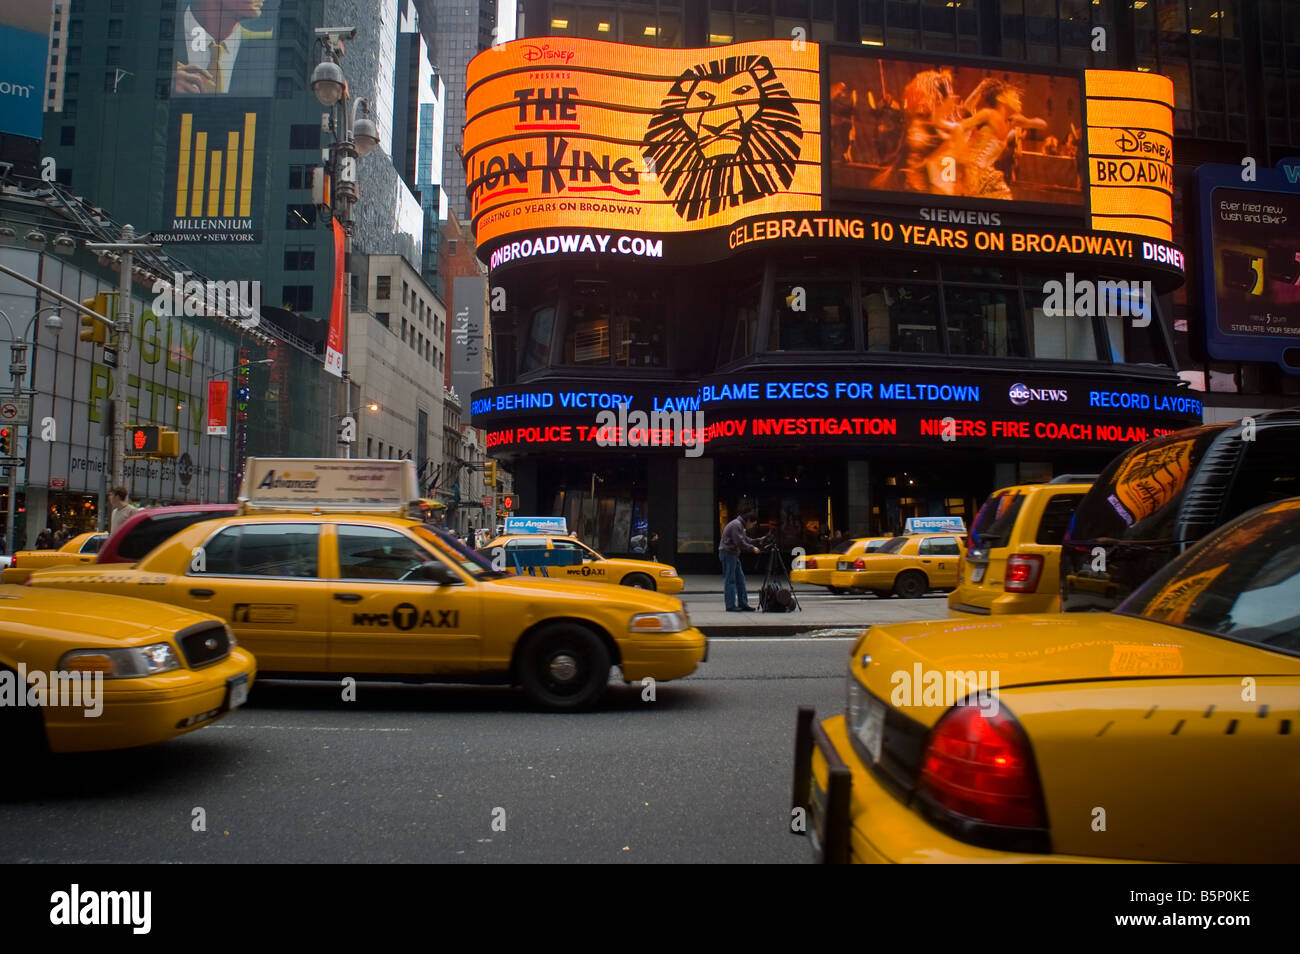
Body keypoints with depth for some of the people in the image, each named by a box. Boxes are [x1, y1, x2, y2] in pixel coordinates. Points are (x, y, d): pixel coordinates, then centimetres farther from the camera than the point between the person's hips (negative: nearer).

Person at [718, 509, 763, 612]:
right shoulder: (736, 525, -17)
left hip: (733, 554, 11)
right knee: (730, 580, -6)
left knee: (740, 579, 9)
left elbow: (746, 540, 21)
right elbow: (740, 543, -22)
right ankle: (730, 605, -3)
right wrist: (752, 548, -12)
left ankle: (743, 604, 12)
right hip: (728, 554, -11)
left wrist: (758, 541, 11)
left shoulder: (741, 526, 16)